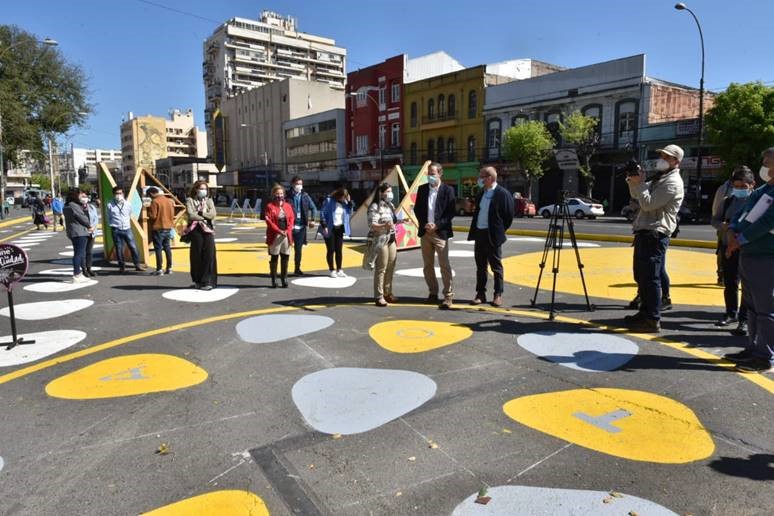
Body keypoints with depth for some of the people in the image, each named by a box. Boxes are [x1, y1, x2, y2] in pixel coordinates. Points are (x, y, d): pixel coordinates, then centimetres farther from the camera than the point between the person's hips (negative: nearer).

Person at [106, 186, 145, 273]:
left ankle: (137, 265, 4)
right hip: (116, 230, -1)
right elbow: (108, 218, 10)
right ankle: (122, 266, 15)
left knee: (133, 247, -3)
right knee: (119, 249, 5)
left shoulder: (128, 204, 3)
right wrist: (112, 226, 9)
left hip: (127, 229, 2)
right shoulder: (110, 205, -3)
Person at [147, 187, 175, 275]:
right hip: (168, 227, 7)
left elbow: (152, 216, -16)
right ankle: (169, 268, 13)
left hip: (158, 228, -7)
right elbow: (172, 214, 12)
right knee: (167, 248, 12)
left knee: (158, 249, -2)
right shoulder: (169, 200, 9)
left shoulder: (155, 201, -13)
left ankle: (159, 269, -1)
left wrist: (149, 210, 2)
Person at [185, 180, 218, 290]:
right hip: (195, 230, -2)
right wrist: (204, 216, -5)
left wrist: (199, 213, -9)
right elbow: (191, 215, -9)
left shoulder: (209, 201, 14)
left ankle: (208, 281, -2)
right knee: (197, 256, 1)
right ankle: (198, 281, 12)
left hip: (208, 230, 2)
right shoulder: (190, 200, 7)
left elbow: (213, 214, -3)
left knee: (209, 255, -5)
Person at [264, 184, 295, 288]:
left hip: (287, 235, 4)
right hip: (275, 236, -3)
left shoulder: (288, 206, 11)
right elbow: (269, 221, -8)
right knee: (274, 258, 2)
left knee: (285, 258, 5)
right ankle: (274, 280, 9)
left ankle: (284, 279, 15)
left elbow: (292, 219, 7)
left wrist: (288, 230, -7)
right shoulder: (270, 206, -1)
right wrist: (279, 231, -15)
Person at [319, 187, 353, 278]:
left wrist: (349, 202, -5)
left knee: (339, 250, 7)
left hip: (340, 229, 5)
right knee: (331, 250, 1)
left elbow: (350, 213, 6)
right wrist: (324, 226, -16)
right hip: (330, 229, -5)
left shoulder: (344, 202, 5)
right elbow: (322, 214, -11)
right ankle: (332, 270, 8)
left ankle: (339, 270, 15)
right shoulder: (329, 200, -11)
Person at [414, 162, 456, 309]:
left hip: (440, 232, -5)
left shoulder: (448, 190, -4)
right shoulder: (422, 189, 8)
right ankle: (433, 293, 21)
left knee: (444, 266, -6)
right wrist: (424, 224, -6)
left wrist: (437, 225, -14)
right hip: (425, 232, 5)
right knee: (428, 265, 10)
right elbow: (417, 209, 9)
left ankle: (448, 296, -2)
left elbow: (451, 212, -6)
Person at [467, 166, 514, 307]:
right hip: (479, 234, 7)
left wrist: (499, 231, -2)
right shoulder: (481, 193, 12)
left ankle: (498, 295, 11)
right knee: (480, 266, 10)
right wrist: (474, 231, 12)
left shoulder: (503, 194, -10)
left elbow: (509, 216, -7)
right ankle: (480, 294, 17)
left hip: (492, 236, -6)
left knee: (496, 266, 3)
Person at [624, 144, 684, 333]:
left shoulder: (672, 182, -9)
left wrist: (639, 183, -10)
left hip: (655, 234, -10)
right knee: (640, 276, 16)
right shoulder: (659, 178, 22)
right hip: (644, 232, 10)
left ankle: (653, 320, -7)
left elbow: (648, 204, -18)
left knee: (650, 278, -10)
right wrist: (634, 181, 9)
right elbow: (636, 196, 26)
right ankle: (645, 312, 27)